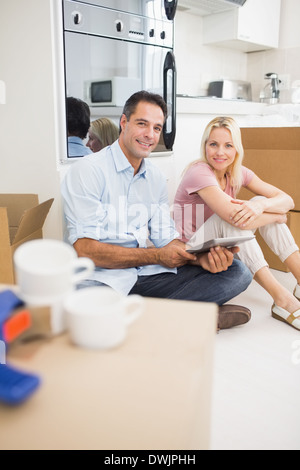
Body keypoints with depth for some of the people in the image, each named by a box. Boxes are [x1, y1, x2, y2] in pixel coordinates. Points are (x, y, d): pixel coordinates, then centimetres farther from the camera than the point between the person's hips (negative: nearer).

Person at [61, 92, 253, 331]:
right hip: (102, 278, -6)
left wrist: (202, 257, -10)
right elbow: (84, 248, -15)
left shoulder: (156, 177, 14)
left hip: (146, 275, 6)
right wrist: (156, 256, -14)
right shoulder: (87, 171, -7)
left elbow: (167, 239, 12)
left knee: (237, 272, -6)